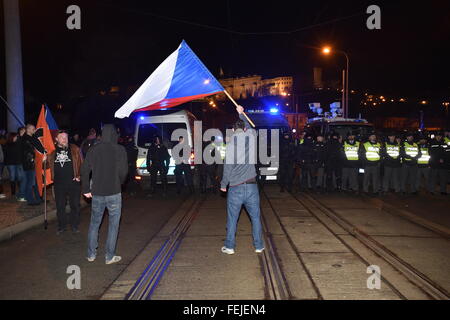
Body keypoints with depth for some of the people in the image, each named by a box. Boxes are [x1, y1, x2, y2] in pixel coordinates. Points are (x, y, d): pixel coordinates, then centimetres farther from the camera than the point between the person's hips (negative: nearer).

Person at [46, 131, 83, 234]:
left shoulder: (75, 149, 0)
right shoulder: (52, 150, 6)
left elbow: (82, 163, -1)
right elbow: (46, 165, 14)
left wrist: (79, 175, -9)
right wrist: (44, 161, -7)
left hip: (73, 182, -2)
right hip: (58, 184, 2)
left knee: (75, 205, 6)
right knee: (60, 206, 11)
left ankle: (75, 226, 22)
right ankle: (61, 227, 26)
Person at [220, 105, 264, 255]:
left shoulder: (230, 145, -7)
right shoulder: (251, 138, -1)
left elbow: (227, 168, -5)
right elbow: (249, 127, 25)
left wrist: (223, 184, 10)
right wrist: (241, 113, 38)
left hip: (235, 188, -2)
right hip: (251, 186, 2)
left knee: (232, 218, 9)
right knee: (255, 217, 13)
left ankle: (229, 246, 18)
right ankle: (258, 245, 19)